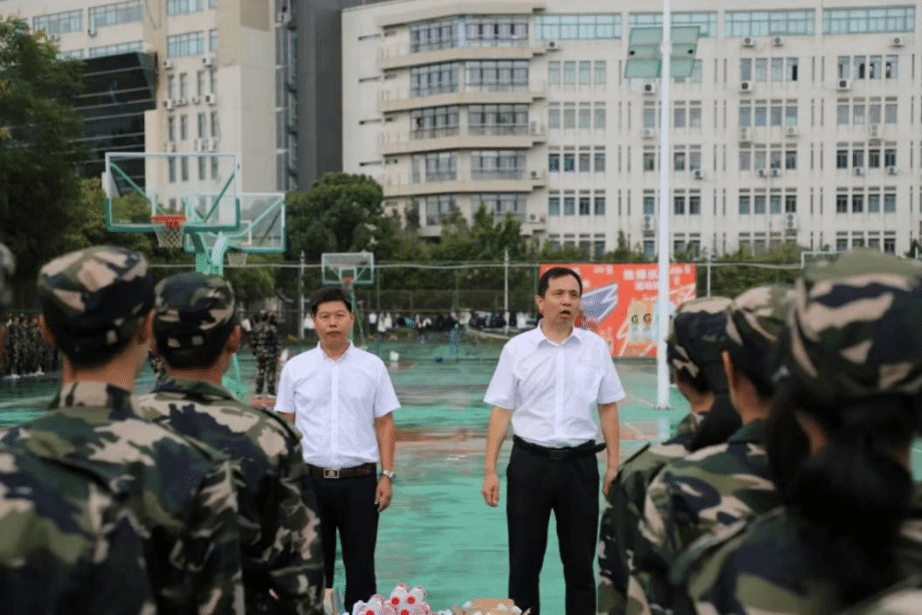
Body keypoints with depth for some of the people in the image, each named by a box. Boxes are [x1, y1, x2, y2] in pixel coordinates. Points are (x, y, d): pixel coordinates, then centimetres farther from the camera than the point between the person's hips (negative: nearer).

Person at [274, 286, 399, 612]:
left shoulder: (373, 366, 2)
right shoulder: (295, 368, 3)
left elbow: (385, 424, 4)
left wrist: (387, 475, -2)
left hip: (359, 479, 0)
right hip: (310, 479, 1)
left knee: (360, 564, 5)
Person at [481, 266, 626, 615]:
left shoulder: (595, 347, 2)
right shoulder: (517, 348, -1)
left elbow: (608, 408, 7)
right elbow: (501, 411, 0)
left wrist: (614, 464, 4)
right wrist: (490, 470, -3)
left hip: (580, 462, 1)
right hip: (529, 462, -1)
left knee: (580, 561, 11)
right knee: (524, 561, 8)